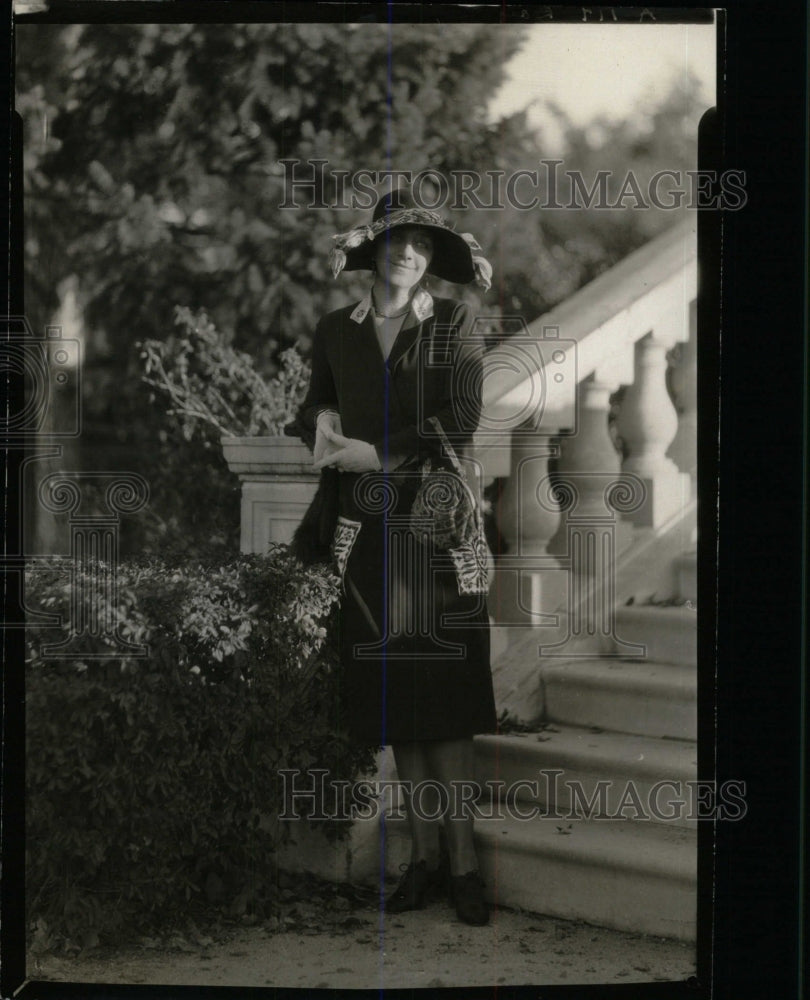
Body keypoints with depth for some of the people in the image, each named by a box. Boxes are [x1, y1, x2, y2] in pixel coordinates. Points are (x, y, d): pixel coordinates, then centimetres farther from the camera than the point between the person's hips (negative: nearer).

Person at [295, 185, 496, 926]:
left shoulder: (454, 323, -1)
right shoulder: (336, 332, 8)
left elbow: (458, 423, -10)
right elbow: (314, 404, 20)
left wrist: (367, 452, -13)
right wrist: (324, 419, -4)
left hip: (441, 526, -3)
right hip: (369, 527, 3)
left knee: (447, 702, -4)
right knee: (394, 701, 5)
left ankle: (463, 860, 3)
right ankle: (426, 853, 14)